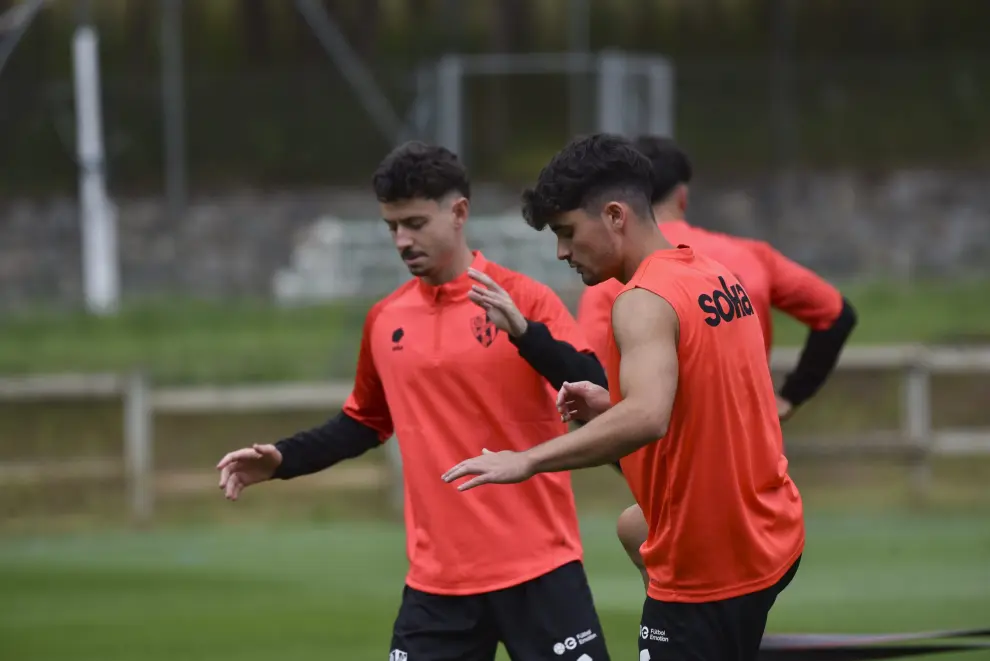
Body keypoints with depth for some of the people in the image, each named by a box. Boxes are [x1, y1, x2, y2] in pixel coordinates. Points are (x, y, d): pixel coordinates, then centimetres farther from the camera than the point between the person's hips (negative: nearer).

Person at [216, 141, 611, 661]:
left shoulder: (522, 299, -5)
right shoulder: (385, 321, 9)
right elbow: (366, 422, 23)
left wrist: (522, 331, -29)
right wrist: (282, 460, 10)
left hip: (536, 566, -4)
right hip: (437, 578, 4)